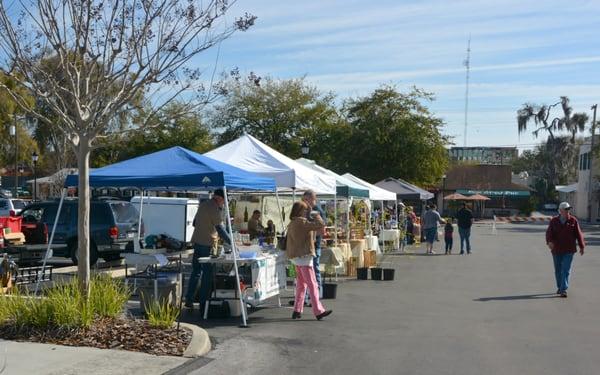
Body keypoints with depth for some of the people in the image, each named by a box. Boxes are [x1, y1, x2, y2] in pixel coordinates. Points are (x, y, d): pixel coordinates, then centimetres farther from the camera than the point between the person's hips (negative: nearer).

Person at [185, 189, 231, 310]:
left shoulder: (203, 205, 12)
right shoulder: (214, 209, -15)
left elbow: (194, 223, 22)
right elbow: (220, 229, -19)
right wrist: (231, 242, -17)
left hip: (196, 241, 9)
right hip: (208, 244, -8)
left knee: (196, 271, 14)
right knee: (207, 273, -2)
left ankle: (189, 300, 15)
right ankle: (203, 303, 0)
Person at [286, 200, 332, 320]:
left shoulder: (292, 224, 13)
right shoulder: (302, 222, -16)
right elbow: (320, 225, -21)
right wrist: (317, 217, -2)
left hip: (295, 256, 10)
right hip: (304, 256, -10)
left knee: (301, 284, 16)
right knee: (312, 284, -7)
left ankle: (297, 310, 16)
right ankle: (318, 311, -6)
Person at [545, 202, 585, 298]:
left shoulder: (573, 221, -3)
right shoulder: (554, 221, -1)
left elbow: (578, 234, 3)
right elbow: (549, 232, -10)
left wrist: (582, 246, 6)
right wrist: (549, 241, -29)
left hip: (569, 251, -2)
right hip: (556, 250, 2)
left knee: (566, 270, -9)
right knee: (558, 270, 13)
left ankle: (563, 290, -9)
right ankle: (559, 287, 30)